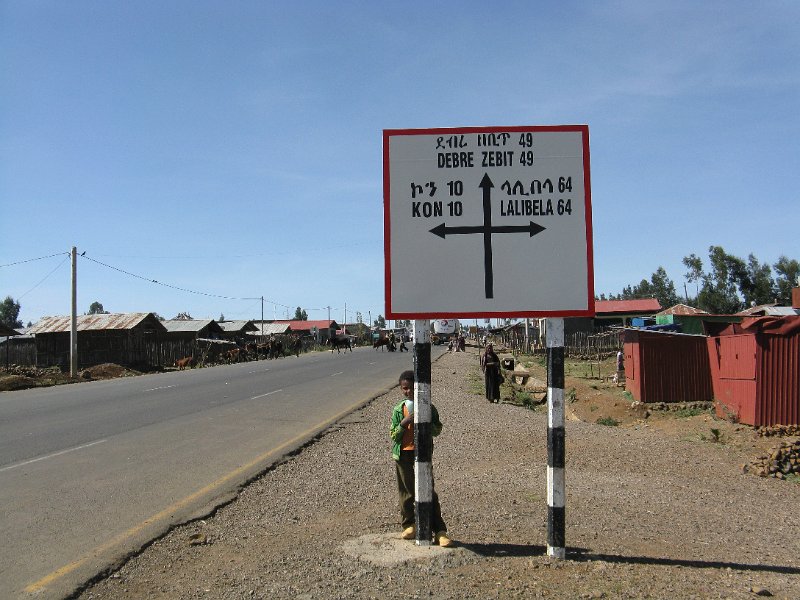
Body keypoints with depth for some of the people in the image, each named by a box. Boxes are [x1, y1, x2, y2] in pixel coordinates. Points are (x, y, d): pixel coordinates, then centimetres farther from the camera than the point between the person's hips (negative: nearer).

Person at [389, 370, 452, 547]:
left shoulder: (428, 408, -2)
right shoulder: (398, 410, 0)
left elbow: (437, 430, 4)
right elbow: (393, 435, -1)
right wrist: (405, 423, -18)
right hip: (403, 454, 2)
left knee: (428, 491, -4)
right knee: (406, 491, 11)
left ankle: (439, 531, -1)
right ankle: (409, 525, 28)